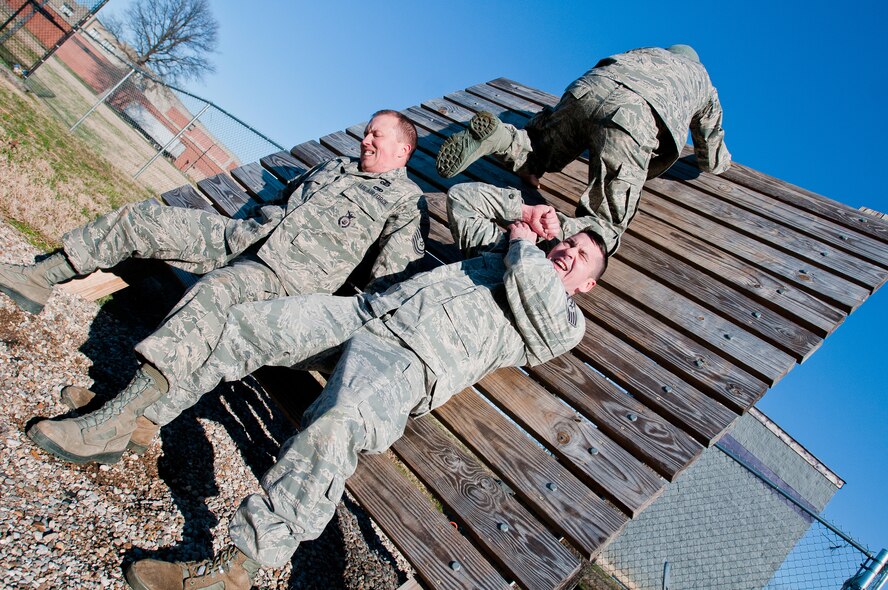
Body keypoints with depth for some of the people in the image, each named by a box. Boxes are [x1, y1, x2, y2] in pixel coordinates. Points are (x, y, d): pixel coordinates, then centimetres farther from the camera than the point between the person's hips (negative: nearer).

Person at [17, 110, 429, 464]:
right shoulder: (337, 166, 26)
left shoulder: (406, 201, 2)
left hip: (292, 273, -8)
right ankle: (41, 278, 14)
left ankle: (116, 423, -44)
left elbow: (393, 278, -11)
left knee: (216, 289, -38)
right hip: (245, 235, 9)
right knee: (144, 217, 1)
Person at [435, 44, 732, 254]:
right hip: (633, 118, -4)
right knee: (604, 228, -5)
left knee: (533, 159, 24)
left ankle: (497, 136, -8)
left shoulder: (645, 52, 44)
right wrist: (722, 157, 64)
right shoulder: (703, 81, 37)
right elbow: (713, 163, 41)